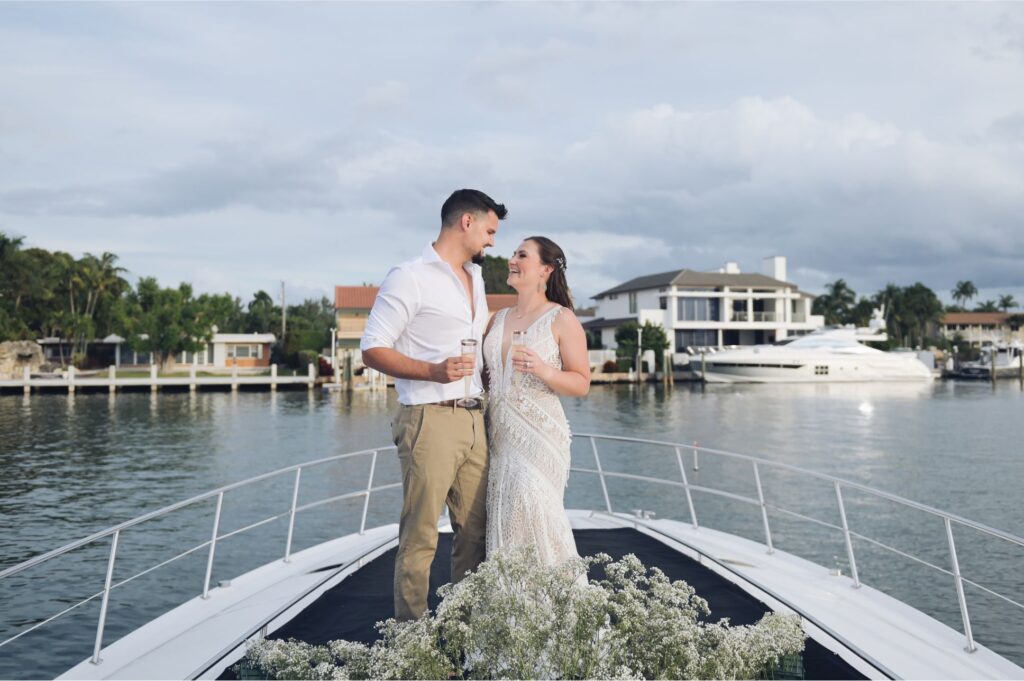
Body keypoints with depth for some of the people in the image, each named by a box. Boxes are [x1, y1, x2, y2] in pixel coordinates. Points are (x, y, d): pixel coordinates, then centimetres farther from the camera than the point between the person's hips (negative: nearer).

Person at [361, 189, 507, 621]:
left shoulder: (475, 278, 21)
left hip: (474, 421, 8)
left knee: (475, 533, 8)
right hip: (431, 420, -7)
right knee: (420, 538, -4)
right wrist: (432, 371, -22)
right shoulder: (410, 278, -5)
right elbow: (372, 350, -9)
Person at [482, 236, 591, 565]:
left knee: (531, 506, -16)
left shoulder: (562, 319, -2)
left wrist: (543, 370, -19)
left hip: (538, 433, -5)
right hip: (499, 434, 6)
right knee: (502, 515, 2)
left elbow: (581, 384, -4)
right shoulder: (498, 319, 15)